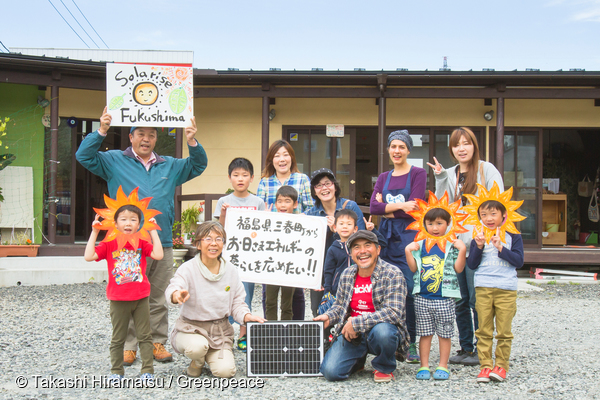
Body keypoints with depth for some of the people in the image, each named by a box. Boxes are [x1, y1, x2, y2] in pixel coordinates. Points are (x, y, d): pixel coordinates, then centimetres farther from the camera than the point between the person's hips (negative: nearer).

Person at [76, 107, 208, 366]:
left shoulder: (170, 166, 17)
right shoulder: (115, 161, 8)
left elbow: (198, 165, 16)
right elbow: (84, 156, -1)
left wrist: (192, 142, -2)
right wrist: (101, 132, -14)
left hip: (162, 243, 3)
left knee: (158, 298, 9)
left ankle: (158, 343, 17)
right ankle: (128, 346, 10)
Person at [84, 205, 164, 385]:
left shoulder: (142, 243, 1)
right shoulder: (109, 245, -2)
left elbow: (158, 255, -13)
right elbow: (89, 256, -13)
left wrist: (153, 231, -10)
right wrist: (94, 232, -12)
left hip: (141, 298, 1)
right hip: (118, 300, -1)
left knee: (145, 336, 7)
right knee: (118, 338, 11)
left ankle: (147, 371, 15)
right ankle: (116, 371, 24)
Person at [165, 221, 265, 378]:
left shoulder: (231, 271, 0)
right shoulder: (188, 269, -14)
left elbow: (237, 302, 7)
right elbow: (173, 288, -33)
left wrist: (246, 316, -15)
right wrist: (177, 295, -58)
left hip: (220, 330, 3)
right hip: (190, 328, -3)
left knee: (225, 371, -16)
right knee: (197, 347, -36)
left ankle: (210, 355, 20)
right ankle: (196, 362, 4)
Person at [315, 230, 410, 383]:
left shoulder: (392, 275, -11)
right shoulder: (347, 274, 6)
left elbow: (393, 313, -23)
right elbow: (339, 305, 20)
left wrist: (356, 323, -25)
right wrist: (328, 317, -4)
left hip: (383, 330, -4)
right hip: (351, 335, 4)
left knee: (382, 330, -39)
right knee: (330, 371, -17)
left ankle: (385, 367, -4)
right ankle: (358, 361, 20)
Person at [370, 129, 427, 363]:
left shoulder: (418, 174, 3)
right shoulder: (384, 177, 17)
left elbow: (414, 208, -9)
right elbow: (373, 206, 1)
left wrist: (386, 208, -3)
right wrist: (399, 206, -12)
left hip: (409, 234, -4)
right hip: (386, 235, 5)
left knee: (409, 288, -10)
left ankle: (411, 343, -2)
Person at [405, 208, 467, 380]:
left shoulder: (451, 245, 3)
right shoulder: (420, 245, 8)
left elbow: (458, 268, -2)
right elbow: (413, 268, 7)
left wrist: (462, 250, -11)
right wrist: (408, 251, -4)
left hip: (444, 297, -2)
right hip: (422, 296, 2)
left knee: (444, 333, 5)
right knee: (425, 333, 7)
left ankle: (443, 366, 16)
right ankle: (424, 366, 15)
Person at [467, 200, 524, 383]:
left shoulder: (513, 236, 6)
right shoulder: (478, 237, 10)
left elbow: (519, 261, -4)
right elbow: (471, 265, 4)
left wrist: (500, 248, -12)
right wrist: (479, 246, -9)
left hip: (506, 290, -2)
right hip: (483, 289, 2)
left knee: (504, 331, 1)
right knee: (484, 331, 3)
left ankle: (501, 366, 11)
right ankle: (485, 366, 9)